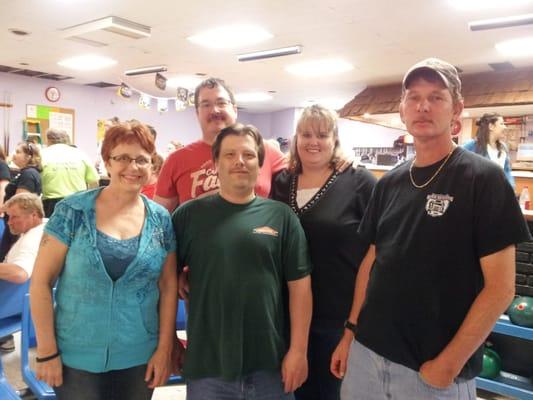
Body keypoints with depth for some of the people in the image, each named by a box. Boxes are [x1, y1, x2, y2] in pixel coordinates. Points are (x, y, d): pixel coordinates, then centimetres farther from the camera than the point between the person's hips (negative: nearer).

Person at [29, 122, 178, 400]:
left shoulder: (161, 220, -2)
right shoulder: (72, 211, -9)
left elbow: (169, 286, 2)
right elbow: (40, 282, -6)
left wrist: (164, 349, 0)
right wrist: (47, 351, -8)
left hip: (139, 357, 2)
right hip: (76, 357, -2)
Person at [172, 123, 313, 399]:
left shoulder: (281, 216, -2)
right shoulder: (189, 215, -2)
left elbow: (299, 285, -1)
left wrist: (298, 349, -3)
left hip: (270, 363, 1)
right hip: (206, 364, 0)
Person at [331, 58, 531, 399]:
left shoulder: (484, 179, -11)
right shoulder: (389, 183, 5)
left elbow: (500, 288, -12)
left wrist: (448, 365, -13)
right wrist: (351, 331, 7)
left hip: (435, 370, -5)